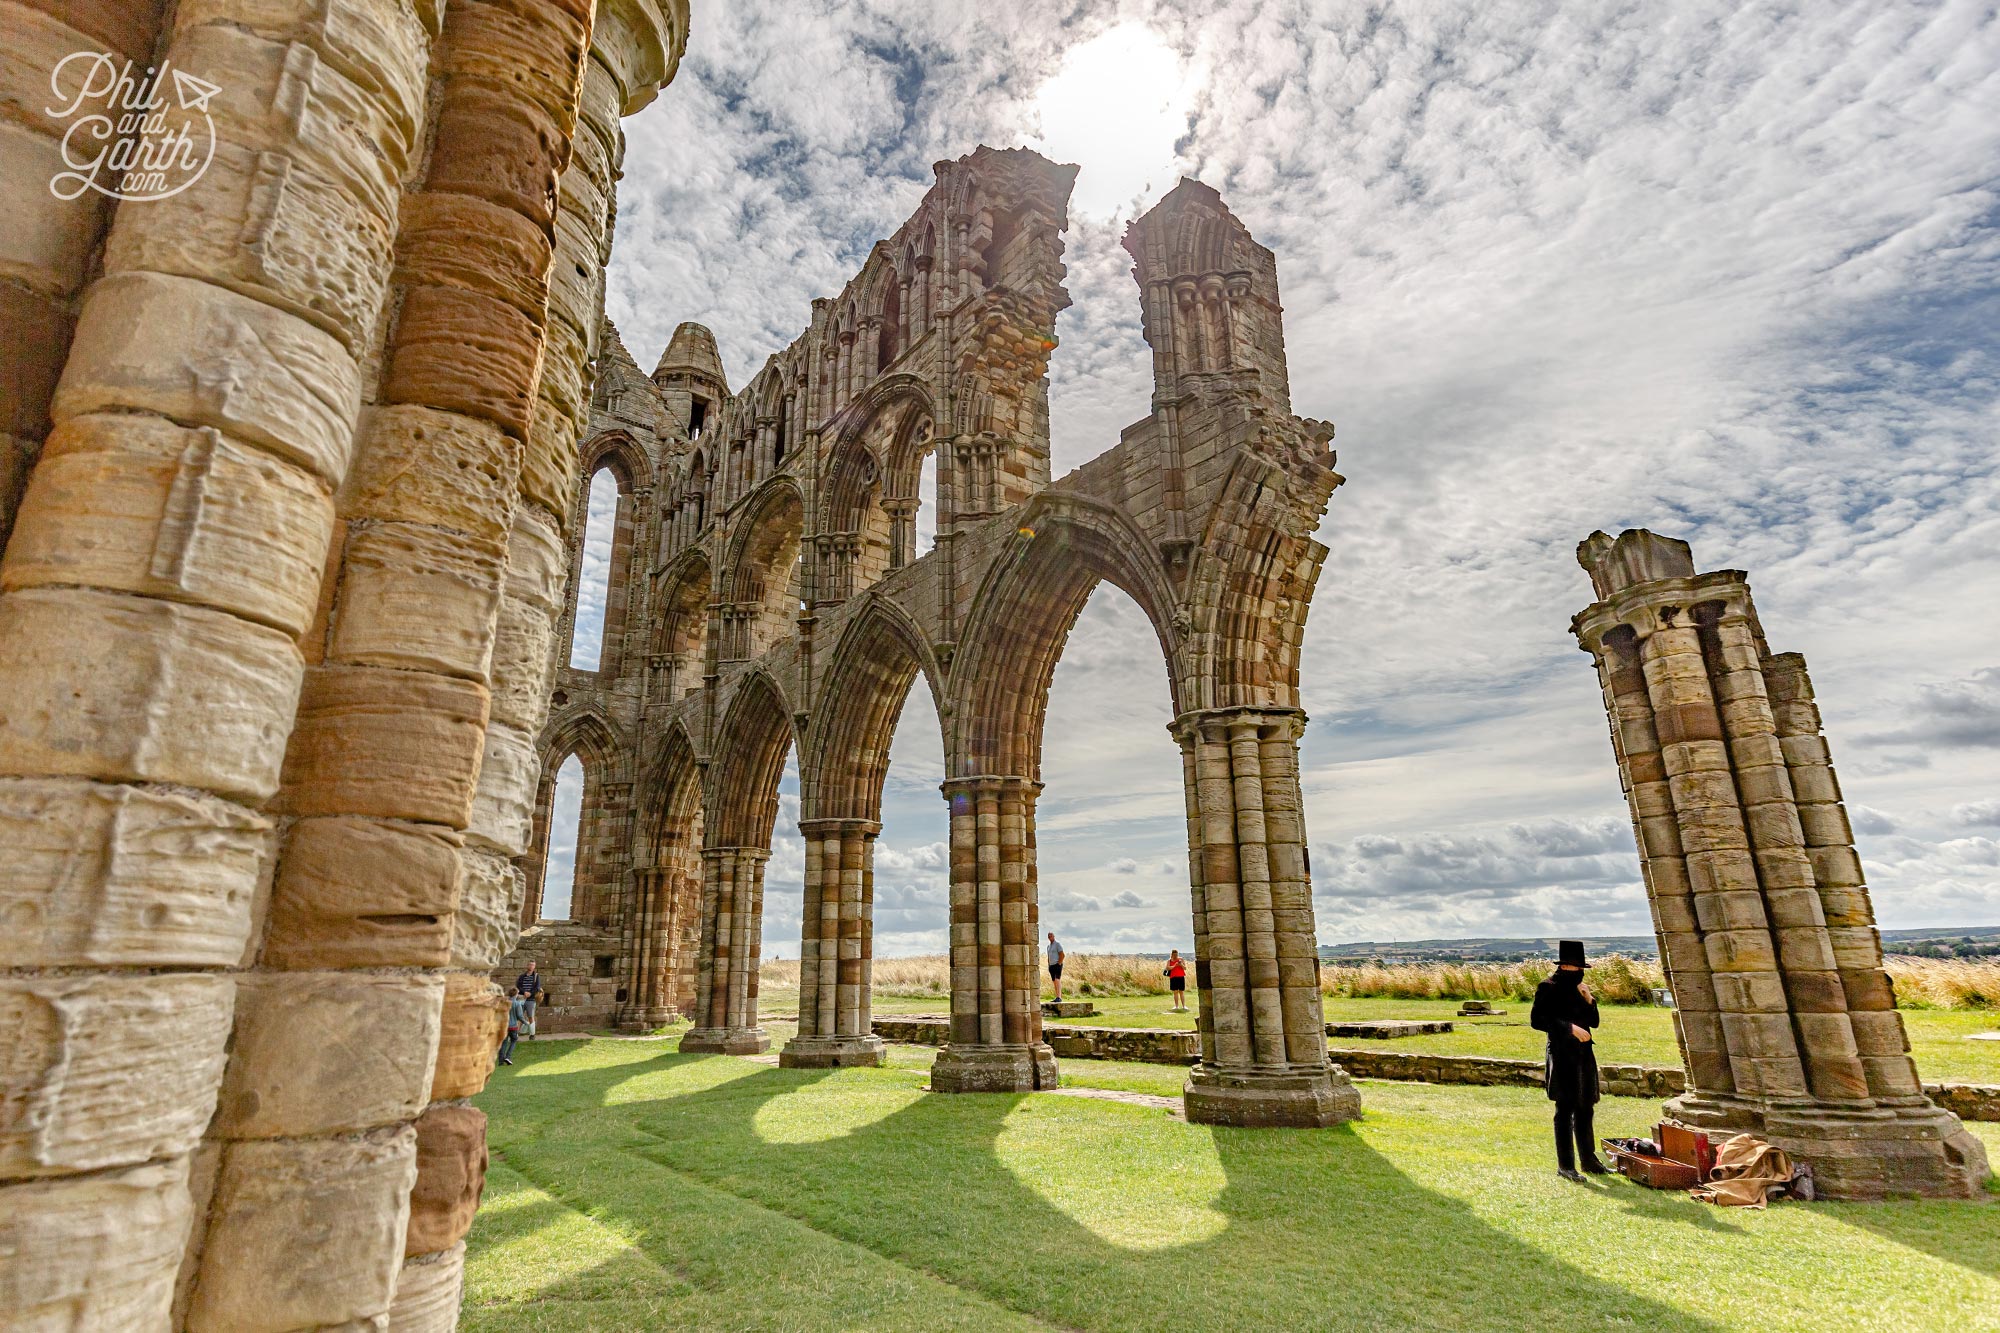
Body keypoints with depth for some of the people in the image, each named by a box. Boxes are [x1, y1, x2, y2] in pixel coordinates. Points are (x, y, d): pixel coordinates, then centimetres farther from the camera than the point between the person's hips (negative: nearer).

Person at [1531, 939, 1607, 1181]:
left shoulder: (1578, 988, 12)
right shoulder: (1548, 988, -9)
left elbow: (1594, 1022, 16)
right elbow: (1536, 1020, -16)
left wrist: (1589, 1000, -1)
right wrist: (1570, 1027, -21)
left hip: (1584, 1056, 7)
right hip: (1562, 1057, -7)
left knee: (1585, 1110, 14)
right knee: (1565, 1111, -2)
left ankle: (1588, 1159, 27)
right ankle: (1565, 1165, 6)